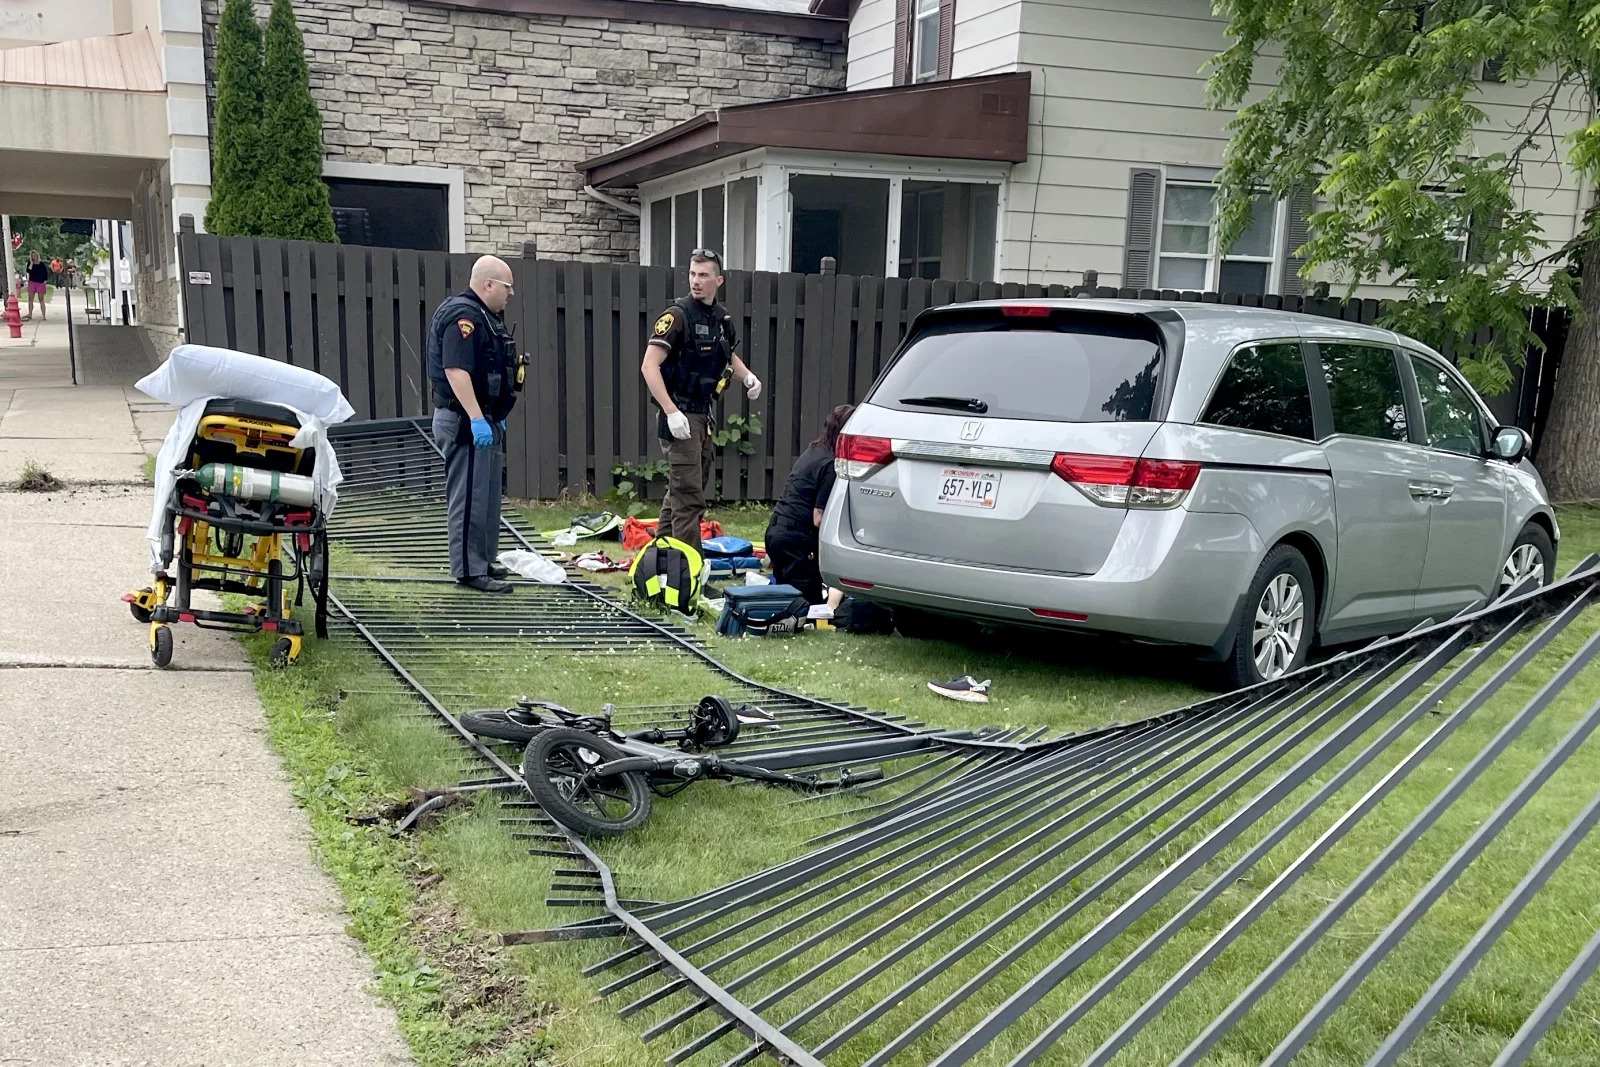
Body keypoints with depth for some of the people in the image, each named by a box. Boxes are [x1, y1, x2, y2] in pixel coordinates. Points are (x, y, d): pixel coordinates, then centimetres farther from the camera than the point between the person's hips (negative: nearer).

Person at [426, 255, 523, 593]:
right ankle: (469, 569, -3)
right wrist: (476, 419, -30)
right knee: (470, 498, -7)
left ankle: (483, 562, 27)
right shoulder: (463, 316, -16)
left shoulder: (485, 316, 17)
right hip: (467, 423, -11)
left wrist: (495, 417, 28)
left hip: (485, 420, 11)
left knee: (487, 495, 17)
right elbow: (455, 370, -26)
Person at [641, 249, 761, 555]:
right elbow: (649, 366, -19)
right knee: (689, 496, -9)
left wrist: (747, 376, 6)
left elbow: (730, 356, 28)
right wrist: (672, 412, -24)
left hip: (703, 413, 8)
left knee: (680, 491, 15)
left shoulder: (722, 318, 9)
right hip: (680, 413, -8)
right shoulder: (677, 315, -13)